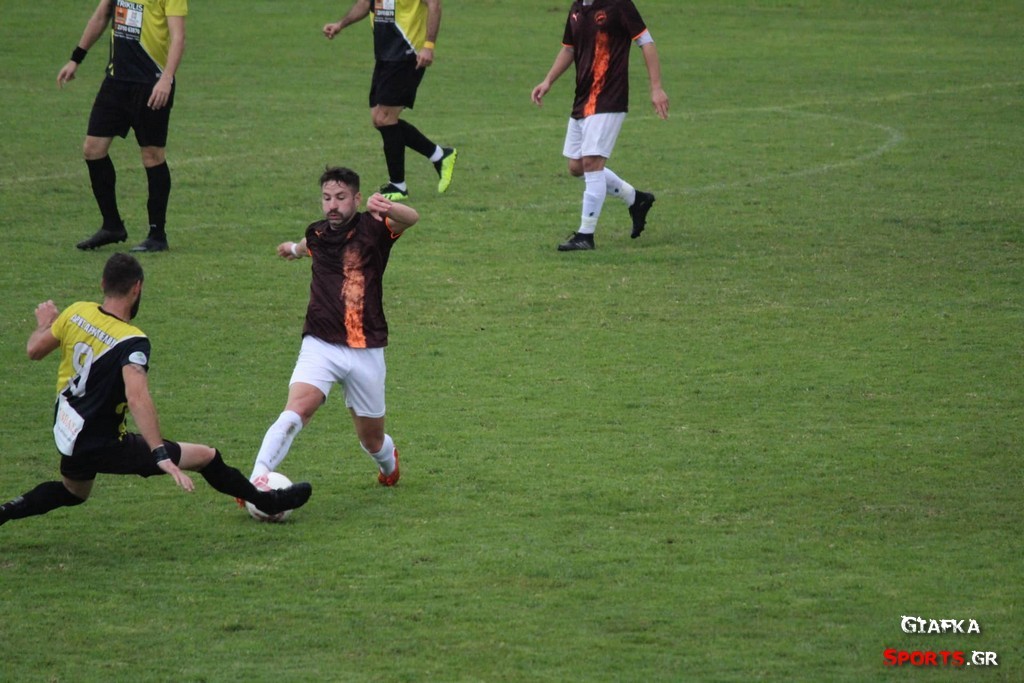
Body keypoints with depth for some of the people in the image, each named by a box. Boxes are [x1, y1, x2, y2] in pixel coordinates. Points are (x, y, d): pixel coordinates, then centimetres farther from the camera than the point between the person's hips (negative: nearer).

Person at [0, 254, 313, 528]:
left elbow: (34, 350, 8)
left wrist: (45, 322, 29)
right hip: (102, 447, -7)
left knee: (73, 492, 39)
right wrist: (161, 454, -42)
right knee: (206, 457, 1)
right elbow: (137, 398, -39)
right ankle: (267, 502, 15)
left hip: (65, 436, 7)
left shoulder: (76, 312, -7)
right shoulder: (132, 341, -25)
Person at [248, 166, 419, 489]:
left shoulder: (372, 227, -6)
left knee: (372, 439, 13)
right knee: (296, 411, -25)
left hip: (366, 352, -1)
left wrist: (388, 208, -51)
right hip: (321, 345, 2)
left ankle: (389, 462, 48)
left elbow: (411, 218, -28)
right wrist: (296, 248, 58)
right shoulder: (317, 234, 7)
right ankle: (256, 482, -33)